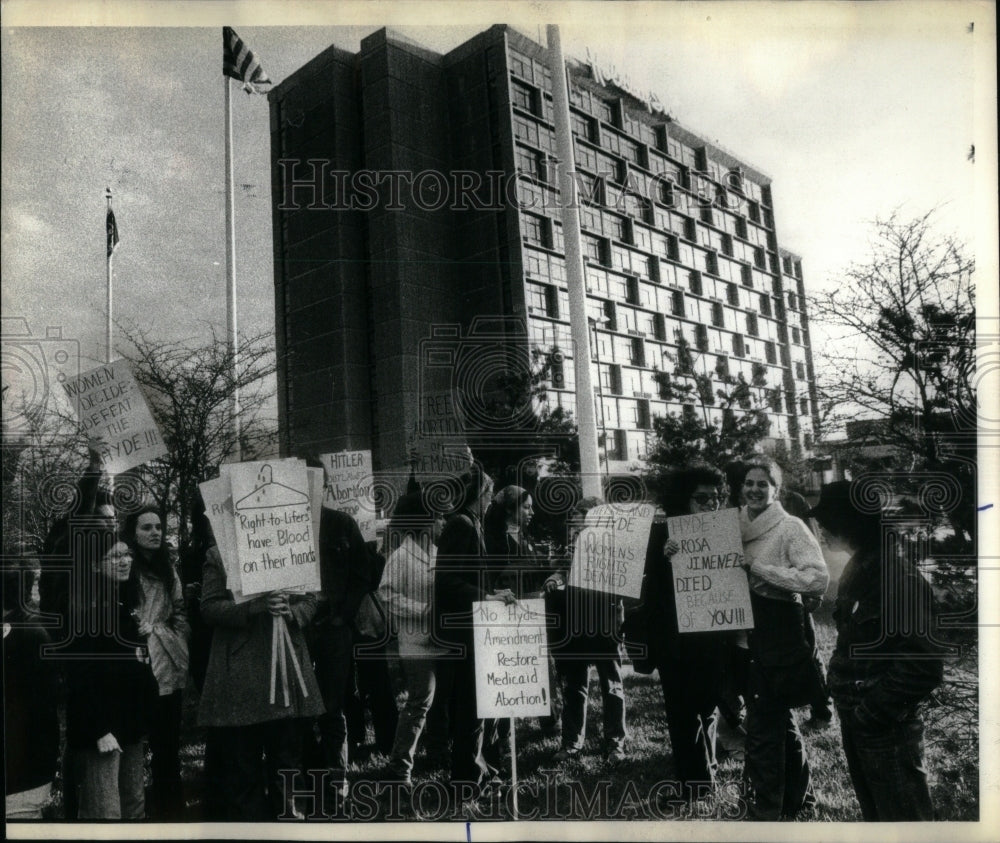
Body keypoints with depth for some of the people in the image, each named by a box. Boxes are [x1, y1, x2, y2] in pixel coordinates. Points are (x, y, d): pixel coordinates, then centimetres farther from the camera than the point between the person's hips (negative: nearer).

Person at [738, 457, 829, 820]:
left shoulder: (790, 527, -12)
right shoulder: (738, 525, 7)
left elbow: (818, 577, -23)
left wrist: (760, 568, -23)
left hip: (779, 631, -7)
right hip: (748, 629, 7)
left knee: (764, 725, -3)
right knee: (779, 717, 21)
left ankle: (766, 810, 11)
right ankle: (798, 793, 39)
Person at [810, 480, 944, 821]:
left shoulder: (898, 577, -21)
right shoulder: (858, 570, 7)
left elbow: (923, 665, -25)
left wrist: (872, 711, -20)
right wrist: (842, 697, 10)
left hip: (885, 728, -9)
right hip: (855, 720, 9)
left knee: (901, 815, 5)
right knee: (873, 811, 21)